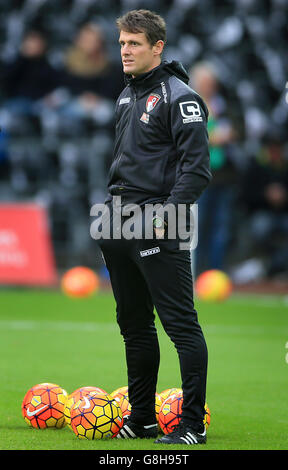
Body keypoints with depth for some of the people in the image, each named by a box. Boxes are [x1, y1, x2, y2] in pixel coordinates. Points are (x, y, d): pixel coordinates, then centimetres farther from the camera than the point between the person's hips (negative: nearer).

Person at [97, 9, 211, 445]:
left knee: (181, 324, -7)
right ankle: (141, 418, 21)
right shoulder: (127, 95, 18)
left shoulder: (179, 98, -9)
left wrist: (166, 214, -20)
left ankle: (193, 425, -6)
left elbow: (197, 167, -15)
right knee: (134, 324, 13)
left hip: (158, 229, -9)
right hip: (120, 227, 9)